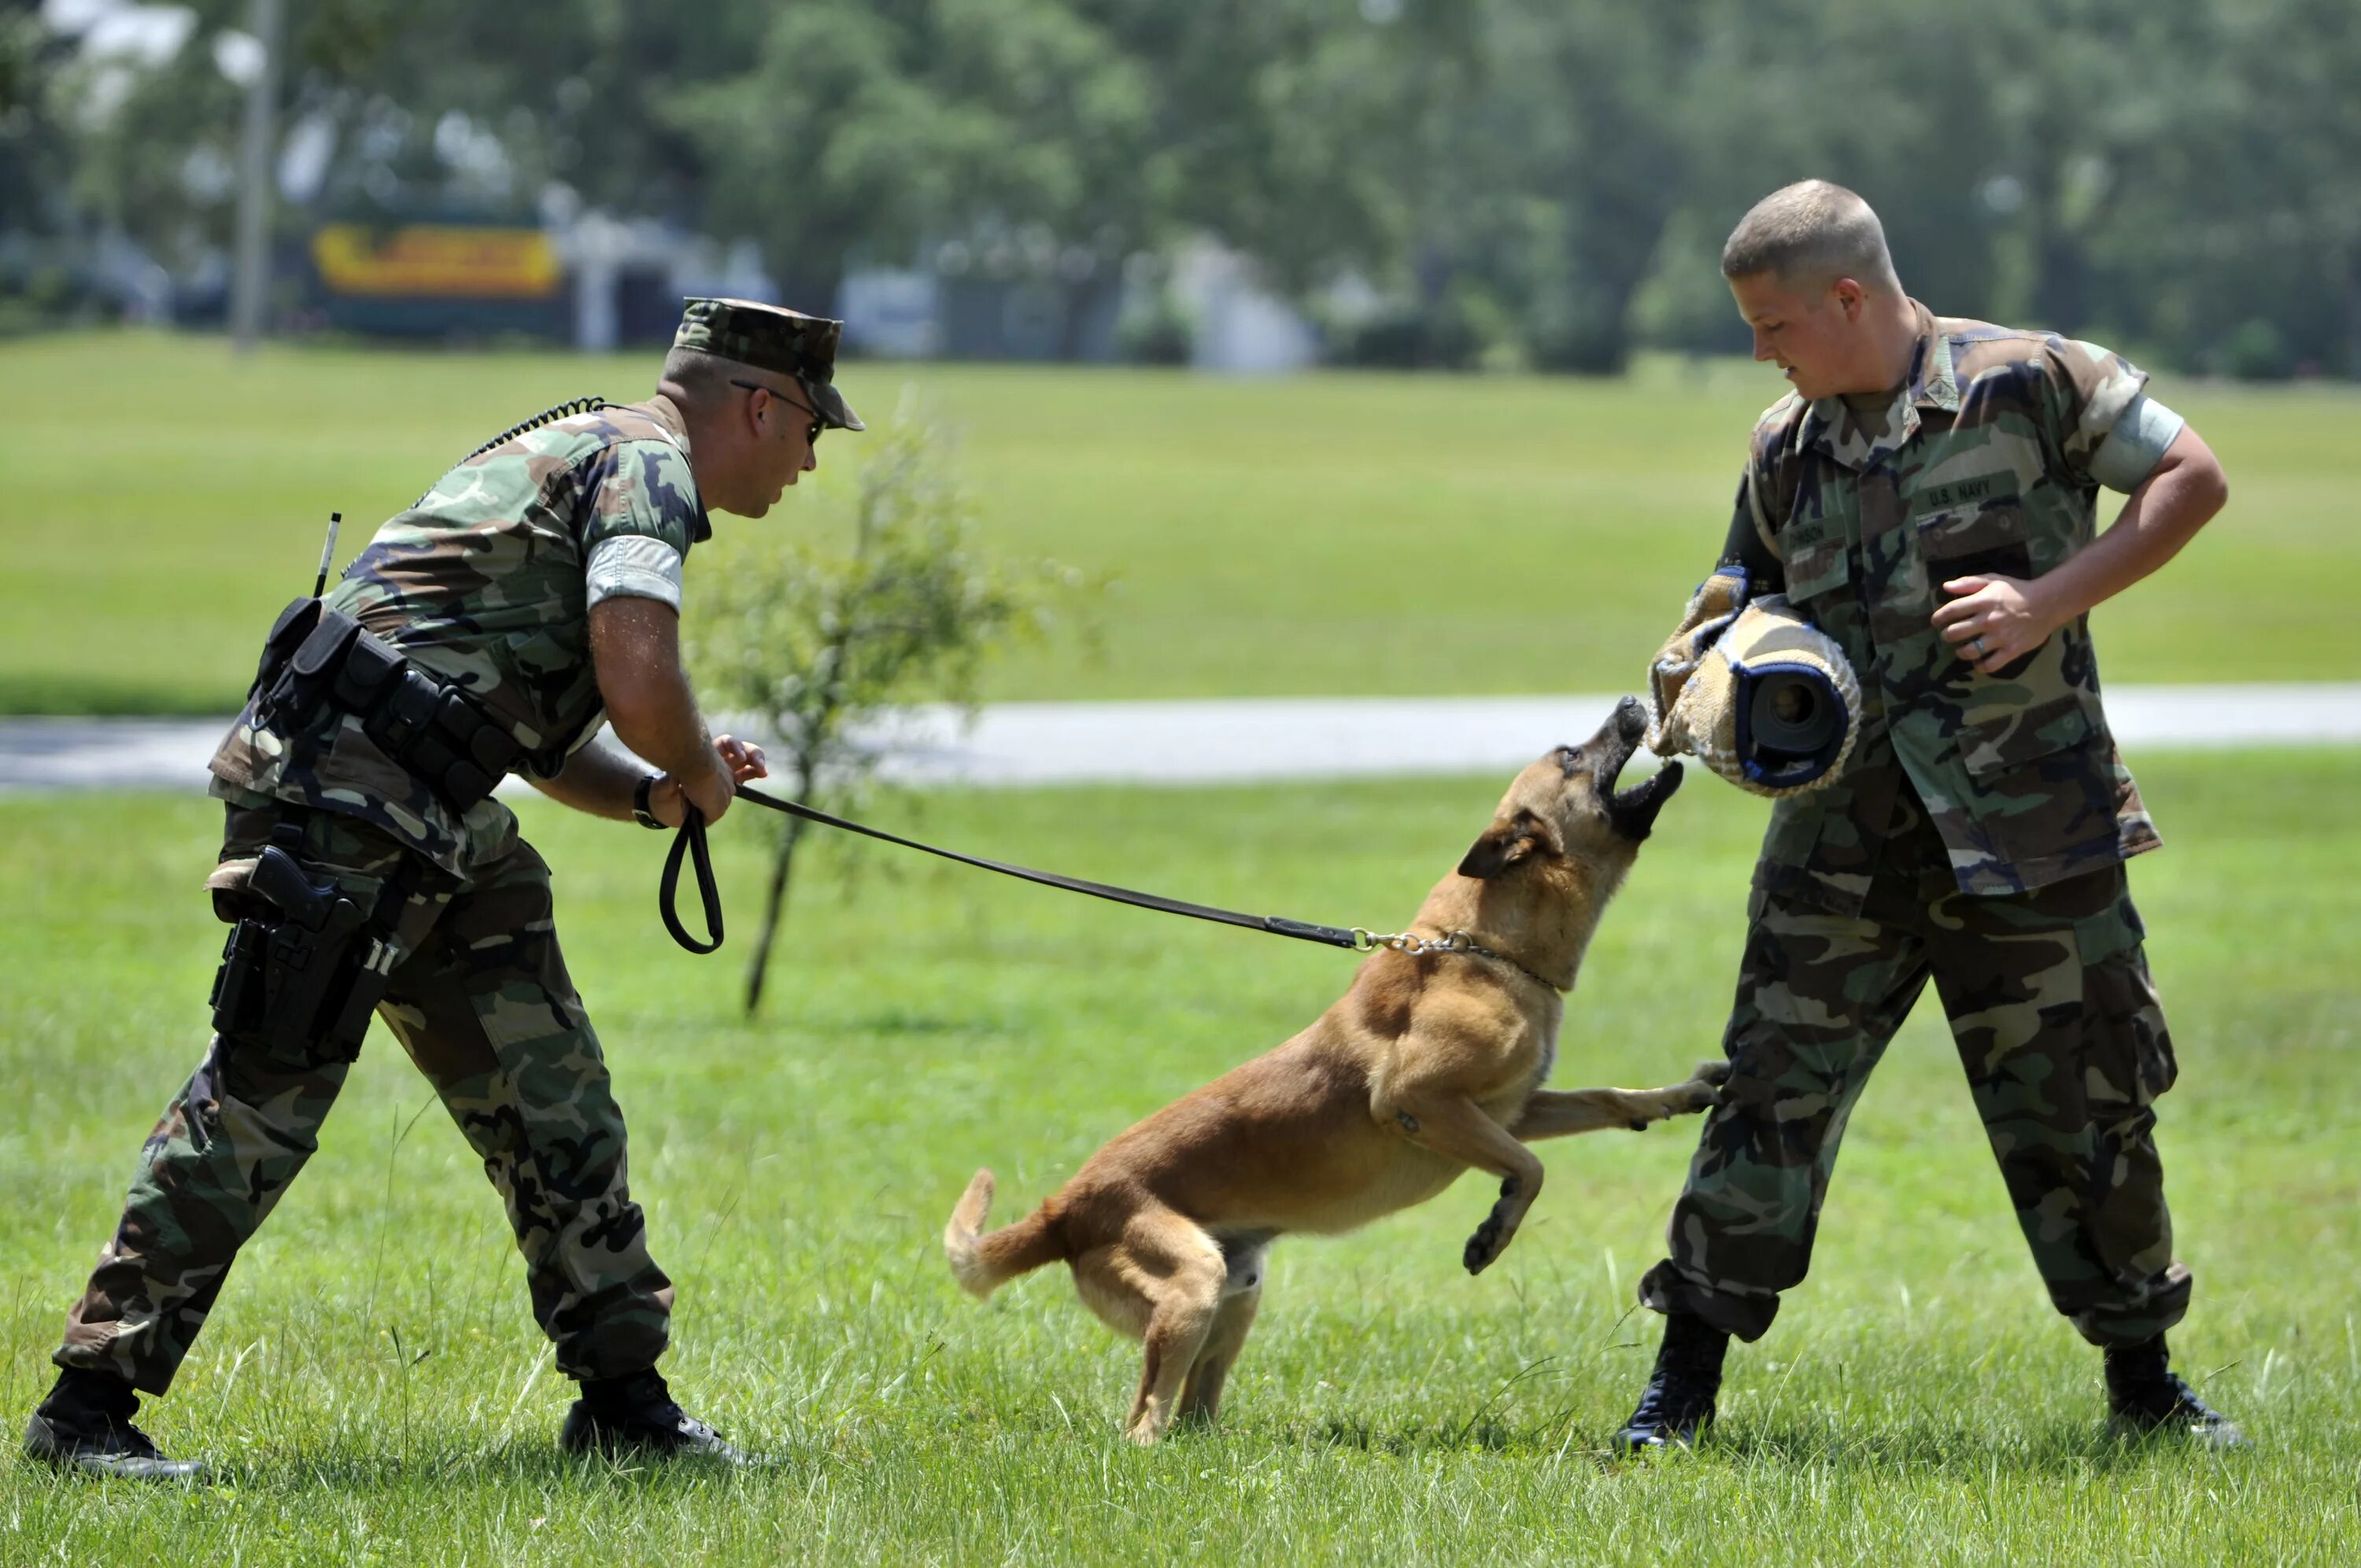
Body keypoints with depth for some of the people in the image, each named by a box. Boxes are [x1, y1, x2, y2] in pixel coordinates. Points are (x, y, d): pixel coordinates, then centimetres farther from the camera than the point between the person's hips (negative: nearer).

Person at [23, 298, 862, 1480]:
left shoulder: (585, 458, 26)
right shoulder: (646, 467, -6)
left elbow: (539, 739, 33)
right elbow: (638, 682, -20)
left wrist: (652, 795, 17)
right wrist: (699, 778, 0)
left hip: (438, 832, 11)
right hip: (340, 804, -11)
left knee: (555, 1105, 10)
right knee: (263, 1099, -10)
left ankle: (623, 1401, 16)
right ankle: (90, 1403, -8)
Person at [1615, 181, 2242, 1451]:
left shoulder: (2028, 382, -5)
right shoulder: (1786, 451, 10)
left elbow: (2191, 478, -3)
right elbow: (1749, 599, 23)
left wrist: (2055, 597, -14)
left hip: (2027, 819, -3)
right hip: (1843, 831, 3)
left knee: (2081, 1099, 5)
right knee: (1773, 1087, -2)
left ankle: (2144, 1382, 20)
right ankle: (1685, 1381, 4)